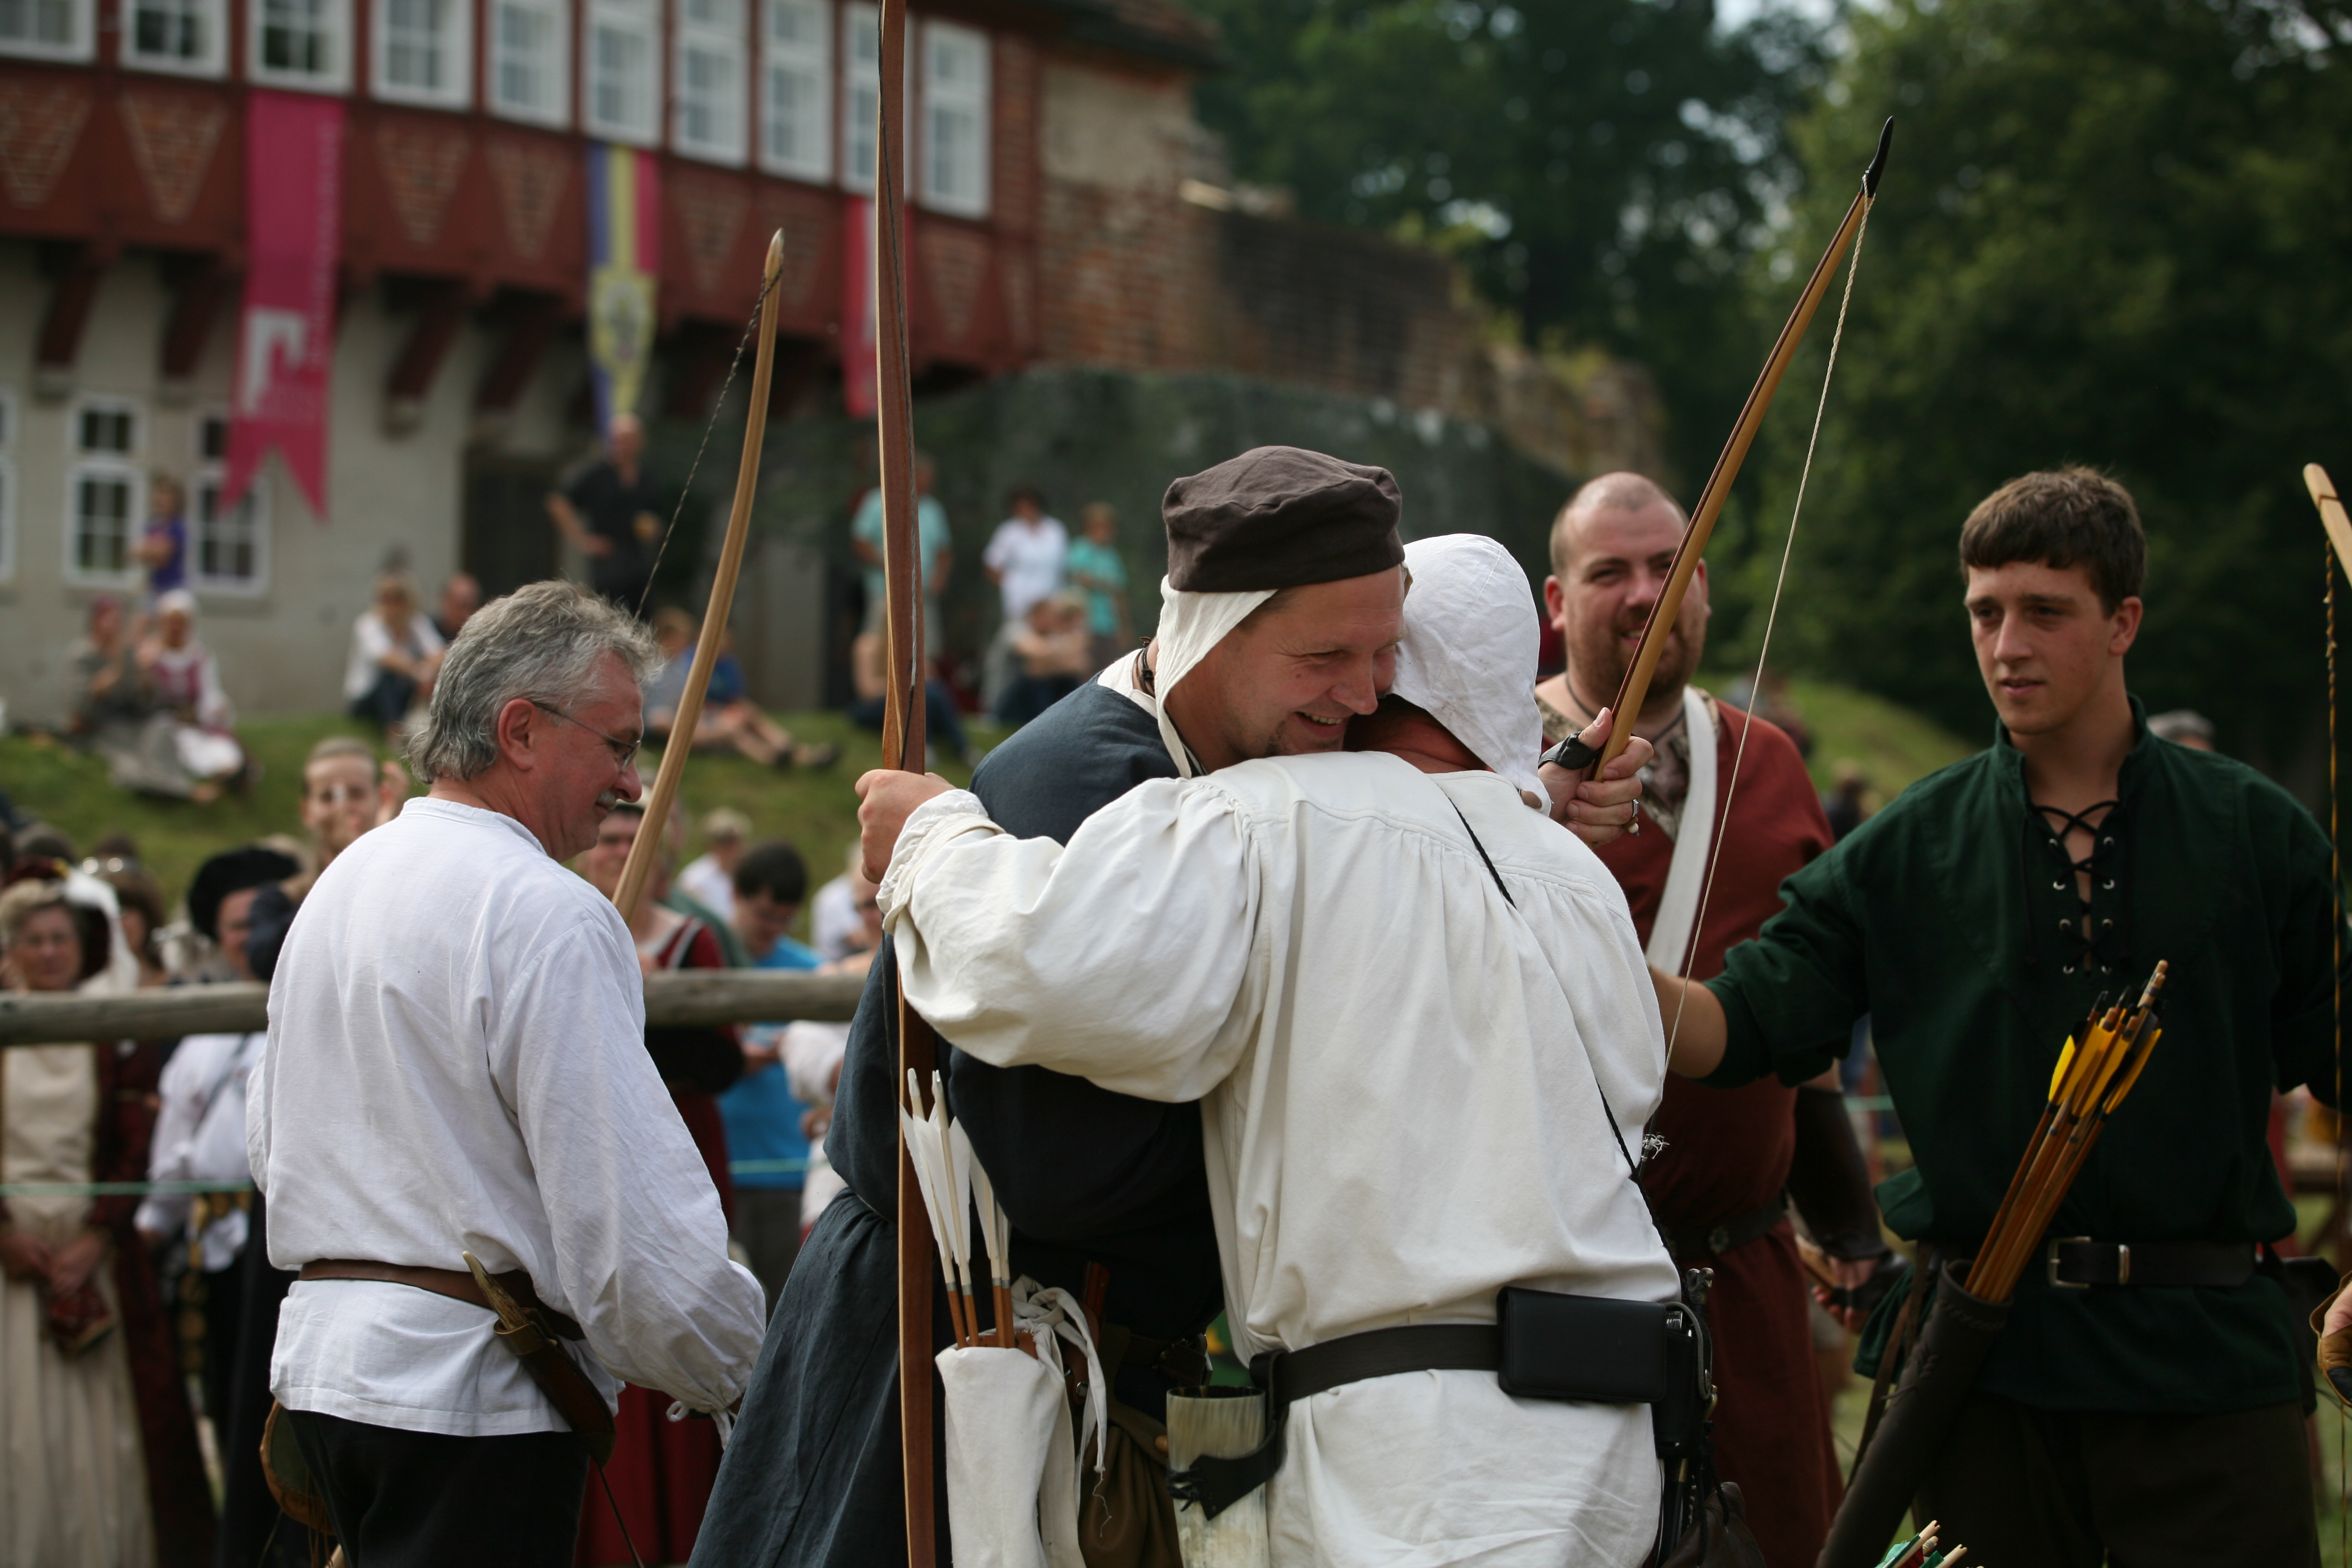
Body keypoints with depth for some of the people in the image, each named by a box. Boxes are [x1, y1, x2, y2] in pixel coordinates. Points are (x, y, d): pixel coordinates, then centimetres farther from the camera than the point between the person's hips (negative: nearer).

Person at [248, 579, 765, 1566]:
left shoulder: (340, 883, 15)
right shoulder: (547, 912, -15)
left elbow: (269, 1139, 23)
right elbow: (638, 1231, -19)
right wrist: (747, 1374, -5)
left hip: (321, 1360, 9)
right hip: (469, 1391, -9)